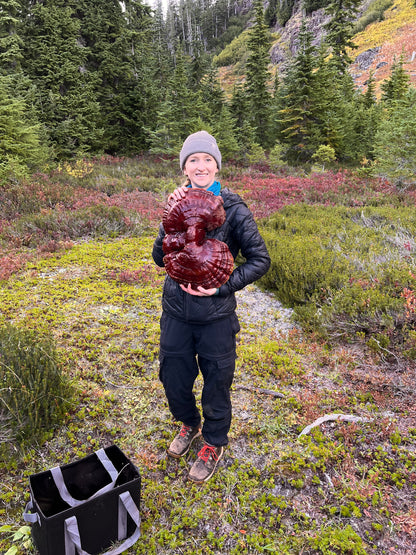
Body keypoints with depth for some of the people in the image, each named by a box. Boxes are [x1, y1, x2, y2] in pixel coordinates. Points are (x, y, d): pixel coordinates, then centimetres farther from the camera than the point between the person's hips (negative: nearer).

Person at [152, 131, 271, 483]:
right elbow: (160, 258, -5)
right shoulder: (179, 203, 0)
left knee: (216, 382, 14)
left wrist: (222, 286, -20)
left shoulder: (233, 208, -11)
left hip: (216, 313, -3)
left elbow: (260, 259, -10)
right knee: (173, 377, 19)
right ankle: (189, 424, 51)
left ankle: (214, 443, 43)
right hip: (176, 310, 4)